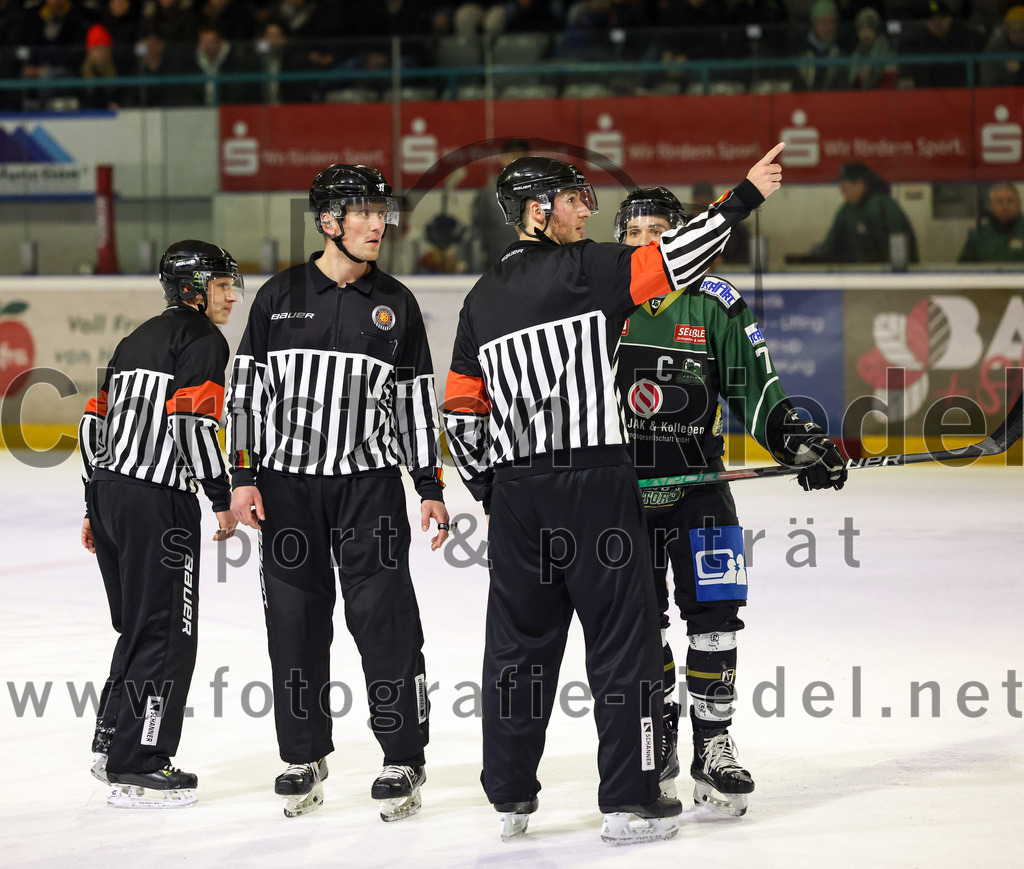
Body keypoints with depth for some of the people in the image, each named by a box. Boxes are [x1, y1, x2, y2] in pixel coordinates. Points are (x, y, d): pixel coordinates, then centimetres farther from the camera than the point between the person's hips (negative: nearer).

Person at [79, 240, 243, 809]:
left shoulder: (137, 340, 21)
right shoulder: (202, 339, -6)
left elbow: (96, 421, 20)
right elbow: (191, 422, -19)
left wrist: (96, 507, 24)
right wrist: (223, 499, -13)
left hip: (109, 490, 9)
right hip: (158, 501, -9)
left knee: (138, 627, 20)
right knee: (166, 633, -4)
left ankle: (111, 745, 25)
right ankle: (137, 768, -5)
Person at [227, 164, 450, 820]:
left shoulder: (395, 305, 6)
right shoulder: (280, 297, 3)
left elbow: (417, 398, 8)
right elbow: (247, 388, 5)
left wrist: (431, 487, 4)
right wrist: (244, 476, -2)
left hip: (369, 483, 0)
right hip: (287, 482, 0)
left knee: (384, 616, -5)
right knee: (296, 620, 5)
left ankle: (404, 760, 3)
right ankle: (305, 758, 17)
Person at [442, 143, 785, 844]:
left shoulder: (483, 299, 13)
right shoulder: (585, 269, -5)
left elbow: (462, 409, 15)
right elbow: (674, 259, -14)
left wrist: (489, 490, 23)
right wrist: (746, 195, -11)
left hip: (516, 492, 6)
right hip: (595, 483, -6)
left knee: (519, 645, 12)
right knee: (623, 642, 0)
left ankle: (511, 799, 15)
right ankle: (630, 803, 0)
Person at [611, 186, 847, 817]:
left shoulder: (714, 306, 0)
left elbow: (755, 389, 1)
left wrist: (799, 441, -12)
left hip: (698, 484, -1)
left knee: (714, 616, -6)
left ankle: (713, 747, 2)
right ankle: (658, 743, 19)